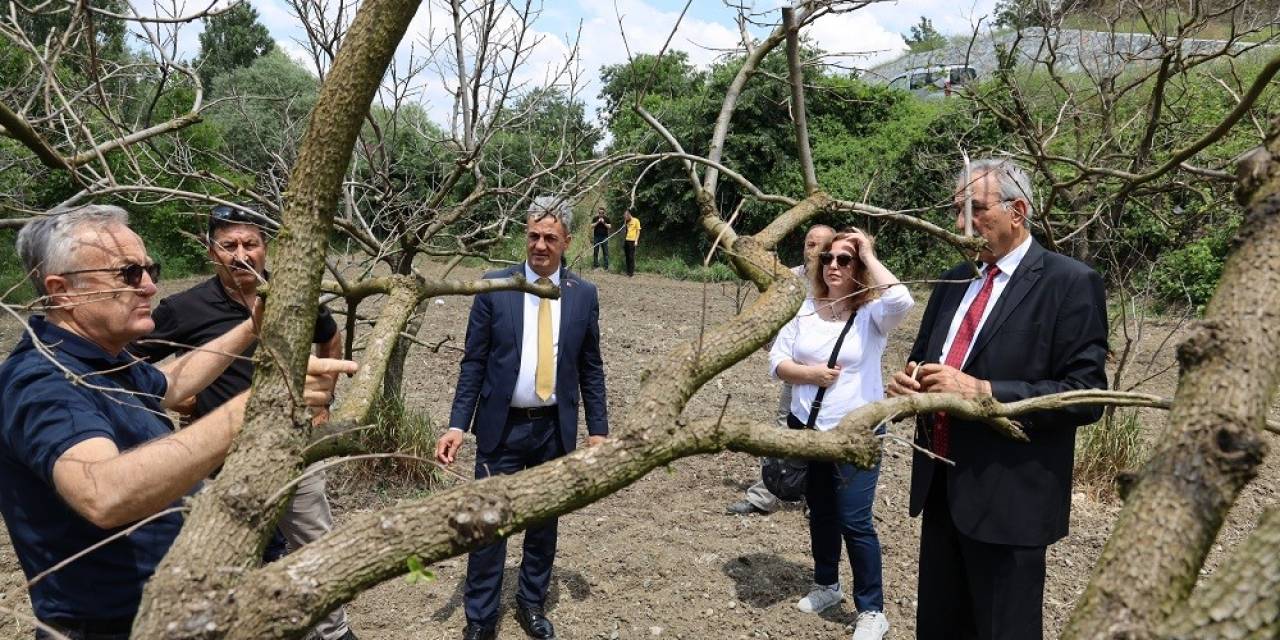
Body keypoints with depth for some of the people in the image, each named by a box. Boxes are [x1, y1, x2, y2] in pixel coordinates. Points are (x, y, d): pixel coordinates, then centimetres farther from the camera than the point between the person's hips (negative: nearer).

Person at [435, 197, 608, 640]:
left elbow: (591, 368, 5)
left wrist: (598, 429, 3)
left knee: (545, 522, 15)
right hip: (501, 427, -2)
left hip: (556, 429, 2)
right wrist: (457, 425, -8)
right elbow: (474, 363, -2)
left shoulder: (583, 294, 0)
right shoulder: (494, 287, -4)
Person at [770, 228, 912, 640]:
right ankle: (826, 585, 40)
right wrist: (809, 373, -18)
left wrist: (869, 256, -21)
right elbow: (776, 360, 1)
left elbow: (901, 300, -34)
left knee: (854, 521, -3)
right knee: (820, 512, 19)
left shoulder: (872, 313, -10)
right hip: (805, 427, 5)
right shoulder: (805, 309, 2)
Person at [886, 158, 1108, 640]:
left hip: (1007, 496, -6)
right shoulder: (955, 280, 12)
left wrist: (982, 391, -24)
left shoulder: (1070, 283, -10)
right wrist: (910, 380, -5)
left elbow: (1085, 395, -15)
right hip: (941, 486, 7)